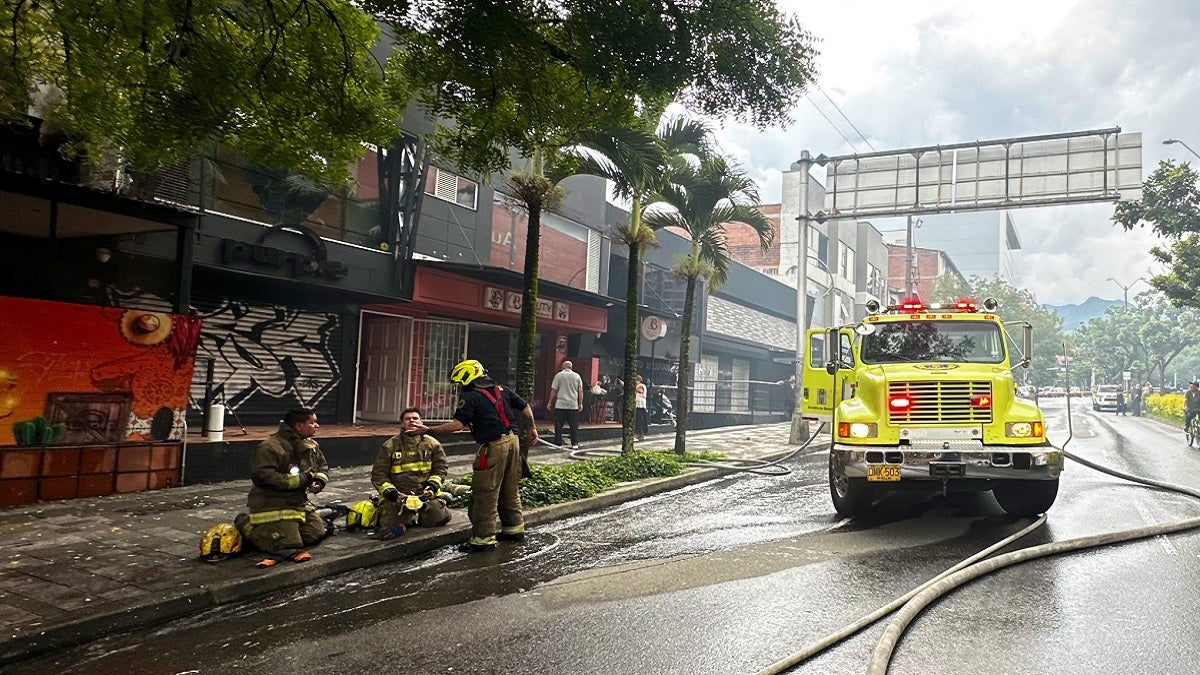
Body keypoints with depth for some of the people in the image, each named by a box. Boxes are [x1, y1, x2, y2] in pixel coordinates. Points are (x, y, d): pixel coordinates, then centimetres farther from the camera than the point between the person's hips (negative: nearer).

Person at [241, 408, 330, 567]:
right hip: (272, 505, -8)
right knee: (288, 545, -12)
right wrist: (297, 480, -24)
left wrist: (319, 481, -4)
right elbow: (261, 475, -29)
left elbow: (322, 467, 21)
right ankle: (248, 525, 11)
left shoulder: (311, 446, 7)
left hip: (299, 502, 8)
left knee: (316, 534, 3)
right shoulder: (271, 447, -20)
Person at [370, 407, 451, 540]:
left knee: (440, 517, -19)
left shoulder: (432, 444, 8)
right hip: (397, 495, -2)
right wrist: (391, 492, -11)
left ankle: (407, 520, 6)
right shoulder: (389, 446, 4)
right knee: (389, 523, -25)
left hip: (425, 494, 2)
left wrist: (432, 485, -5)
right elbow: (378, 474, 4)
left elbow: (441, 468, 13)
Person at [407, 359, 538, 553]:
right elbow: (525, 408, 18)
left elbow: (458, 424, -18)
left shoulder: (470, 396, -7)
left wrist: (427, 430, -14)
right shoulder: (502, 389, 14)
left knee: (485, 494, -2)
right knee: (510, 489, 20)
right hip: (512, 440, 8)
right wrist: (532, 428, 33)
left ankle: (484, 538, 1)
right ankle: (515, 528, 29)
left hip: (493, 446, -8)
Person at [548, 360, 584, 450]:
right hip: (573, 405, 2)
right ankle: (575, 444, 5)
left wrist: (550, 402, 5)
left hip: (560, 405, -2)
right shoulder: (577, 376, 6)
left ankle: (558, 444, 4)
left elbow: (554, 390, -2)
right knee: (574, 426, 7)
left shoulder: (559, 375, -1)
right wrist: (580, 403, 10)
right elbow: (580, 391, 4)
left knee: (558, 425, 4)